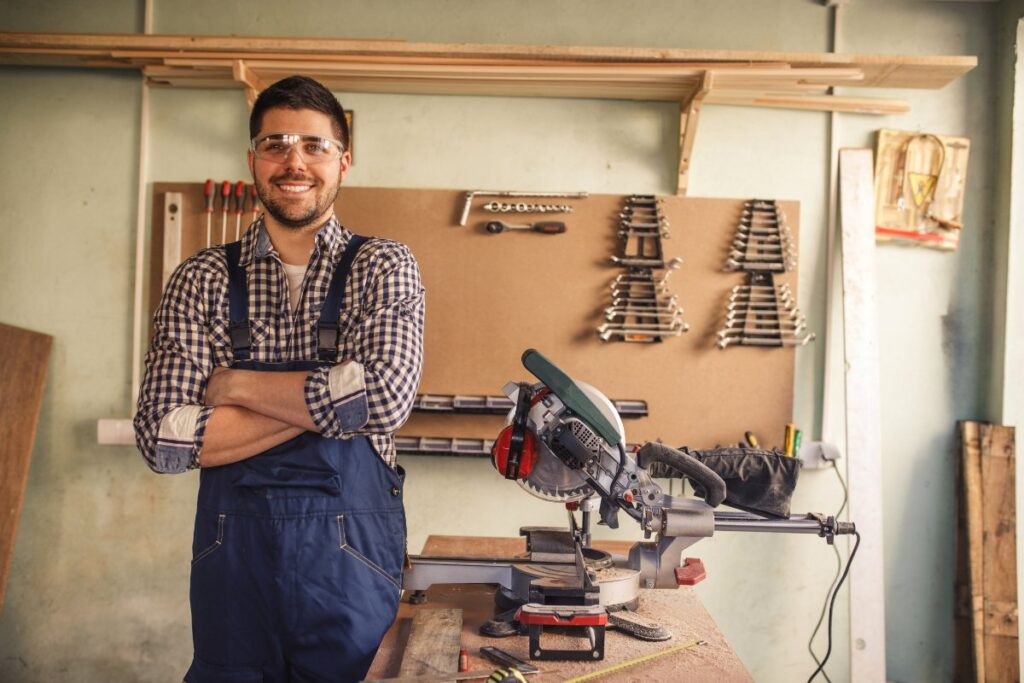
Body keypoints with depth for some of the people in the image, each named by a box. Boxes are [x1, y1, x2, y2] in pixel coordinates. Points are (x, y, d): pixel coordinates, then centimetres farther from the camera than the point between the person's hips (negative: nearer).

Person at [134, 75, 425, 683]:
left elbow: (386, 399, -19)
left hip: (350, 557, -1)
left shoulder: (384, 269, -1)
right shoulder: (203, 280, 2)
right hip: (232, 554, 2)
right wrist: (327, 403, -14)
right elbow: (163, 439, -8)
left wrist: (236, 384, -10)